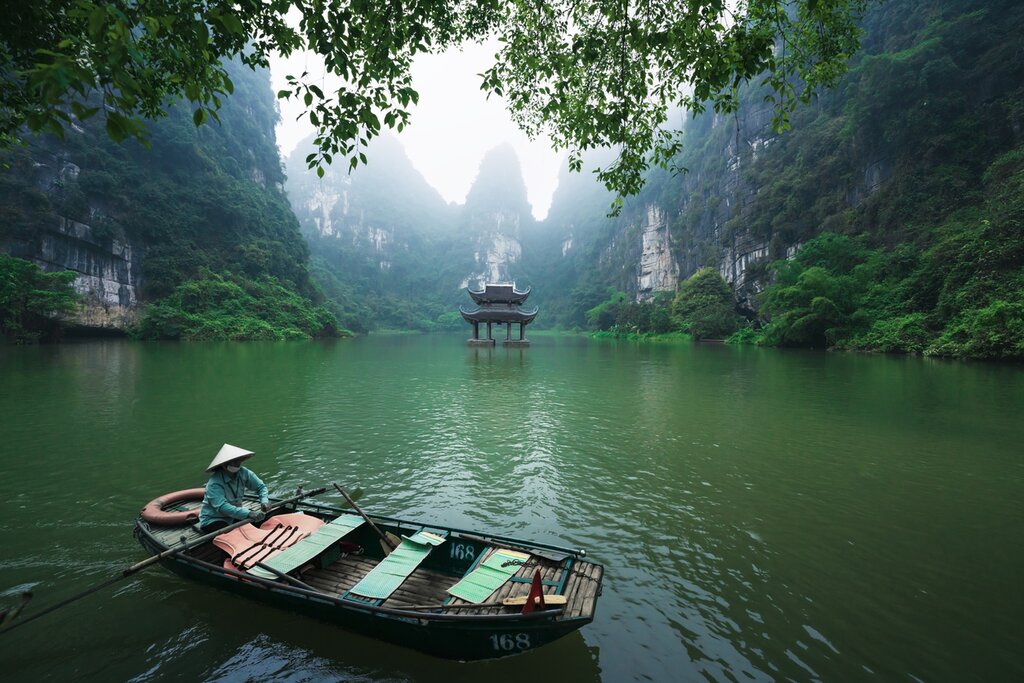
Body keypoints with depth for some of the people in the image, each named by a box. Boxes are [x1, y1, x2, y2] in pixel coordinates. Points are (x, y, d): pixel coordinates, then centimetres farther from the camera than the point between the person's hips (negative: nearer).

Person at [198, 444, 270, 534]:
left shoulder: (243, 473, -10)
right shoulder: (214, 483, -25)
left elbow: (261, 486, -1)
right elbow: (222, 507, -36)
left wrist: (265, 501, -22)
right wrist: (249, 514, -46)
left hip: (233, 515, 6)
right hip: (212, 521, -6)